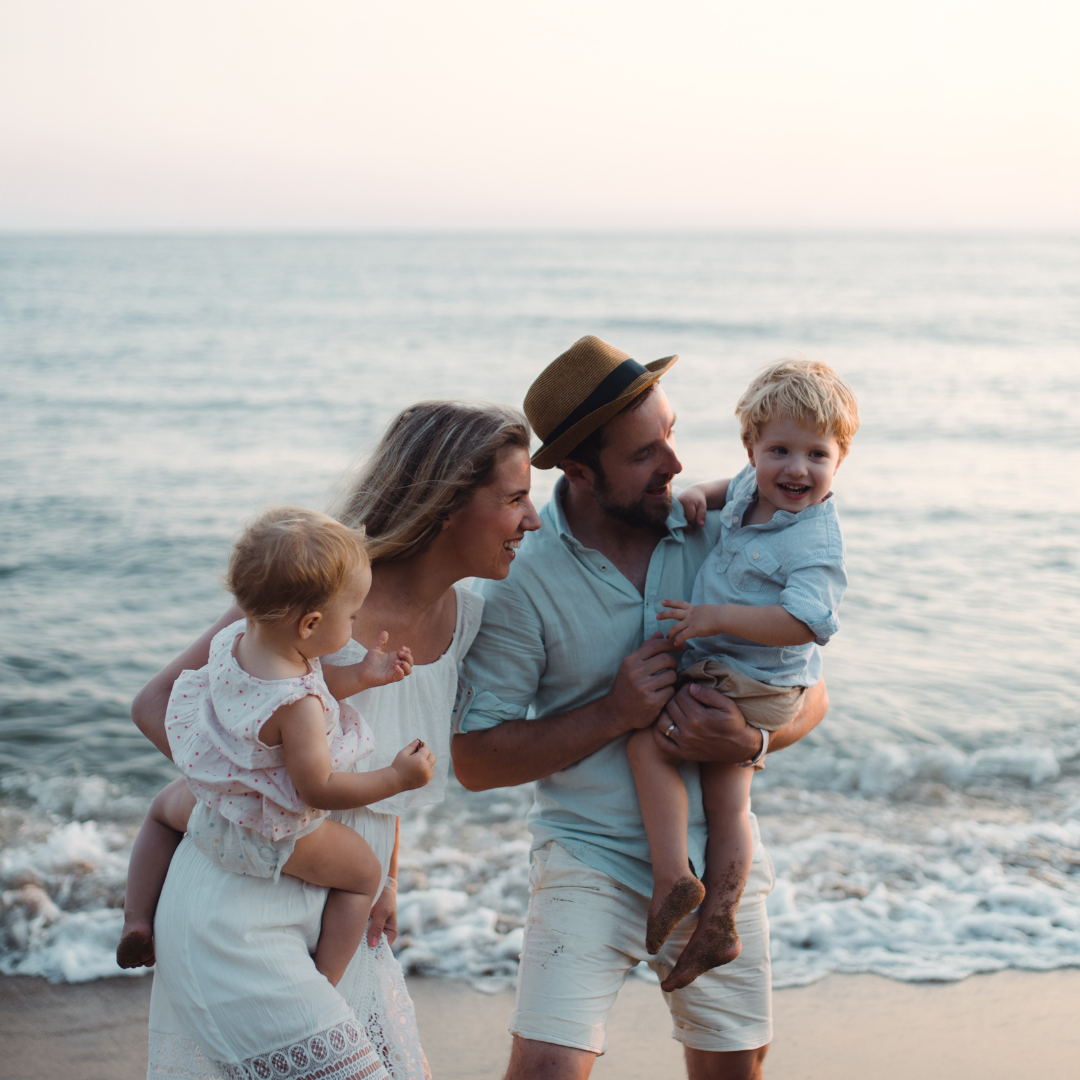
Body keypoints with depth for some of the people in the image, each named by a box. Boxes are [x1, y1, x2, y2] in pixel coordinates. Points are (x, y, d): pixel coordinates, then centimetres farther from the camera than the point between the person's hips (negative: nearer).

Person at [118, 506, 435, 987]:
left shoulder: (233, 639, -16)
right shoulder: (297, 706, -38)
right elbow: (318, 789, -29)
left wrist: (360, 676, -3)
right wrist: (398, 777, -21)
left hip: (208, 808, 6)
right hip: (274, 838, -6)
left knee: (163, 809, 39)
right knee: (363, 871, 17)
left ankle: (137, 922, 35)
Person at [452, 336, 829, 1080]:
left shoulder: (718, 536, -3)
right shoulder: (524, 579, -13)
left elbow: (809, 692, 3)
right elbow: (475, 759, -11)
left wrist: (751, 741, -19)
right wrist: (611, 714, -20)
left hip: (718, 854, 3)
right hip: (592, 859, -3)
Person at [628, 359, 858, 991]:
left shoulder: (815, 542, -25)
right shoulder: (755, 488, 1)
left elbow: (806, 621, -36)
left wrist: (718, 618, -33)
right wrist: (703, 494, 5)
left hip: (751, 687, -9)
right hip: (742, 680, 9)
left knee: (649, 741, -12)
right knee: (727, 800, 13)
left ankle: (673, 874, -12)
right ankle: (721, 926, 21)